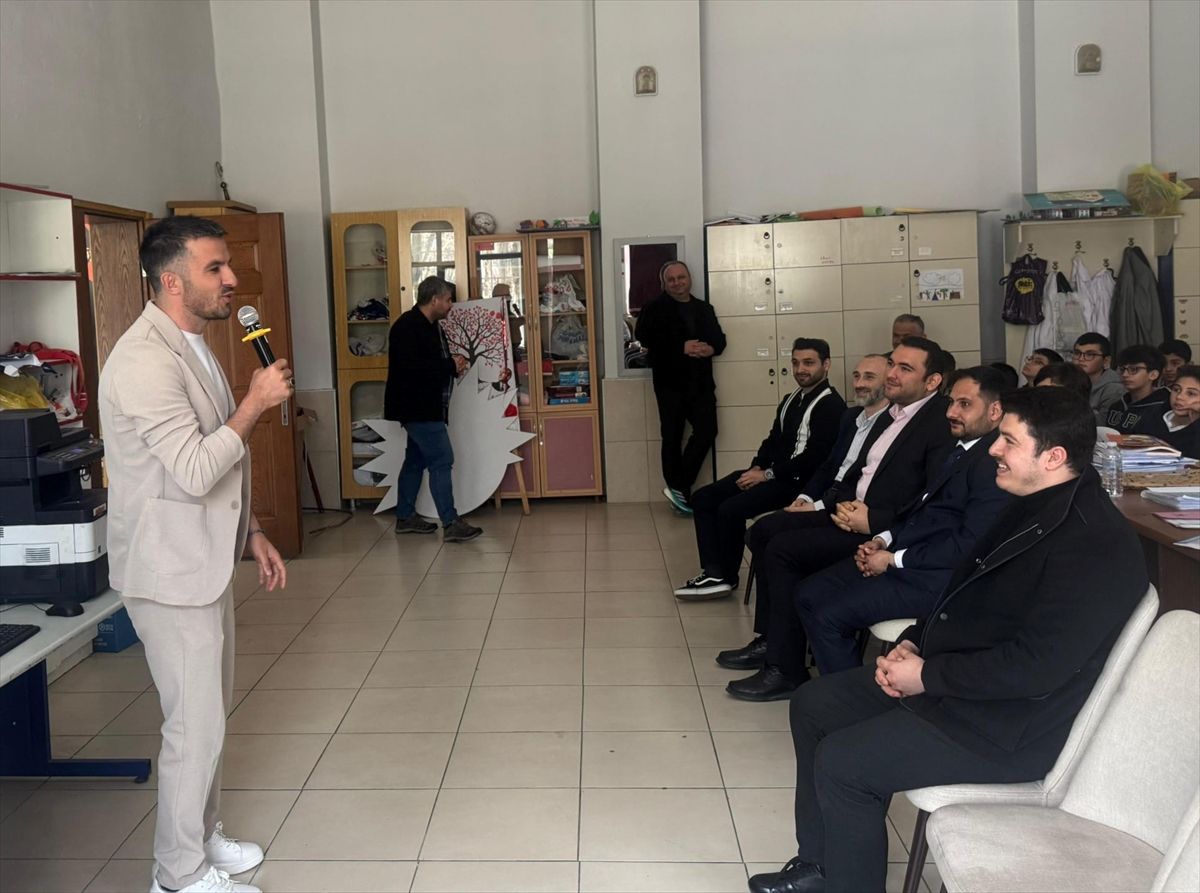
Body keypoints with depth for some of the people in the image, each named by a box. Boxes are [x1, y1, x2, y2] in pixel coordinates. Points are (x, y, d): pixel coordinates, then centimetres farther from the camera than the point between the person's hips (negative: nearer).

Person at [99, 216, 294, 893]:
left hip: (207, 558, 10)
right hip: (171, 568, -10)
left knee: (211, 710, 19)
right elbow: (195, 470, -28)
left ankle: (202, 836, 36)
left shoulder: (193, 348, 11)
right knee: (196, 725, 0)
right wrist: (256, 403, -19)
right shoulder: (145, 360, -22)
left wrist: (253, 531, 16)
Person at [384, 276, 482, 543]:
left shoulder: (430, 326, 14)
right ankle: (451, 524, -10)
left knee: (416, 459, 15)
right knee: (442, 460, -11)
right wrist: (450, 366, -20)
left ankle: (405, 517, 23)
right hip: (417, 407, -10)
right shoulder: (408, 326, -17)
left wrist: (453, 366, 4)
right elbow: (409, 367, -26)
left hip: (426, 407, 11)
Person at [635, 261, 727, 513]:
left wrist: (711, 348, -11)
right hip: (670, 381, -4)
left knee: (707, 431, -3)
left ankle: (679, 487, 7)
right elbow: (646, 338, -15)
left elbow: (719, 338, 14)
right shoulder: (654, 308, 0)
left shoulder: (704, 308, 16)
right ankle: (679, 489, 14)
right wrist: (682, 347, -20)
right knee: (672, 436, 3)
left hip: (700, 381, 4)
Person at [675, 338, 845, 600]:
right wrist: (756, 468, -1)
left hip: (796, 481, -10)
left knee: (730, 509, -25)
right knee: (703, 498, -2)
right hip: (769, 473, 10)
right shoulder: (791, 400, 16)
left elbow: (815, 457, -21)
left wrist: (767, 475, -17)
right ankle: (714, 573, -9)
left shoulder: (830, 405, -13)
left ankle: (728, 576, -4)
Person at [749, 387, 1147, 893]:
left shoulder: (1096, 544, -24)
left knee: (841, 761, -19)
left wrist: (928, 675, -19)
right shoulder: (1032, 507, 7)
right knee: (813, 705, 10)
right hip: (940, 679, 10)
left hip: (1004, 726, -10)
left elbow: (1037, 666, -28)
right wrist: (912, 643, 1)